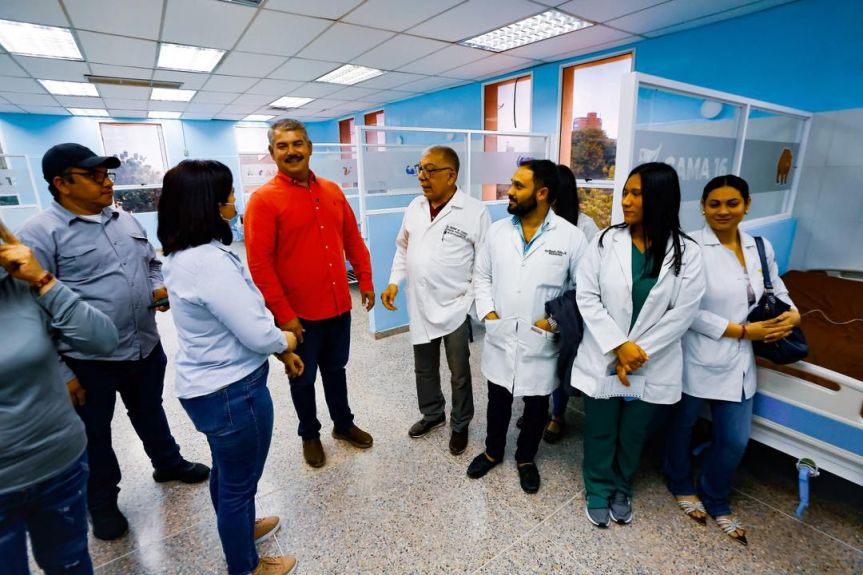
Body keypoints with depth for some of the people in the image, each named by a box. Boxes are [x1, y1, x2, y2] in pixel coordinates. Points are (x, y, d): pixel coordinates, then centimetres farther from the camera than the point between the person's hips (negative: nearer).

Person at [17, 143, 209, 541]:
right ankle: (102, 502, 38)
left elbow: (152, 262, 20)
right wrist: (59, 372, -14)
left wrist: (159, 288, -3)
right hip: (87, 360, -5)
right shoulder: (40, 233, -14)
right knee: (94, 434, 16)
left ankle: (168, 463, 47)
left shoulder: (126, 221, 6)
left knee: (150, 411, 25)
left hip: (146, 347, 5)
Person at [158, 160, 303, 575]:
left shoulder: (183, 255, 2)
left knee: (226, 470, 29)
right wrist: (285, 341, -4)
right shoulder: (210, 262, -29)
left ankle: (239, 527, 55)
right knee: (240, 480, 14)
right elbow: (257, 334, -27)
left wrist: (282, 351, 11)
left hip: (208, 385, 9)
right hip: (232, 390, -9)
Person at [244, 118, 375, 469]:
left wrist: (365, 280, 7)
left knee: (335, 369, 22)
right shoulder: (263, 199, -11)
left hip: (338, 305, 5)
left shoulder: (332, 191, 5)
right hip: (299, 313, -4)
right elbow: (259, 264, -15)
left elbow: (353, 240, 11)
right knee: (303, 378, 15)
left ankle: (343, 424, 42)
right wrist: (282, 313, -17)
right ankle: (309, 434, 38)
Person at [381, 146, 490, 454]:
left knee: (459, 373, 13)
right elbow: (403, 249, 14)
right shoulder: (414, 207, 4)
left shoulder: (475, 211, -13)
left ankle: (460, 424, 37)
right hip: (420, 306, 5)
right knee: (424, 368, 21)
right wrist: (394, 282, 3)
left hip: (455, 307, -5)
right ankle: (432, 413, 45)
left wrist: (472, 301, -13)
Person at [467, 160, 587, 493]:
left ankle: (526, 458, 44)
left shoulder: (571, 237, -10)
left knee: (536, 406, 18)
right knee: (498, 400, 20)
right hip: (500, 340, 2)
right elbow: (481, 275, 8)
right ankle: (493, 451, 45)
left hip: (541, 345, -2)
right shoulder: (497, 230, -1)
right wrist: (487, 310, -4)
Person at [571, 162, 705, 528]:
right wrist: (618, 345, -16)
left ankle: (621, 489, 46)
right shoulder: (607, 241, -7)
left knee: (633, 434, 20)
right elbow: (586, 296, -9)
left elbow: (683, 313, -8)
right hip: (602, 357, 0)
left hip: (652, 365, 1)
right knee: (600, 432, 15)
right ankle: (598, 490, 40)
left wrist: (638, 351, -13)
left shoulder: (686, 252, -6)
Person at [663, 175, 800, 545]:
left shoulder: (761, 247, 4)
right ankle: (682, 486, 44)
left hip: (738, 361, 6)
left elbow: (776, 289, 19)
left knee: (735, 439, 15)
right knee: (683, 426, 16)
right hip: (697, 359, -5)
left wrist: (792, 314, -2)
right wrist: (742, 330, -16)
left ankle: (716, 501, 40)